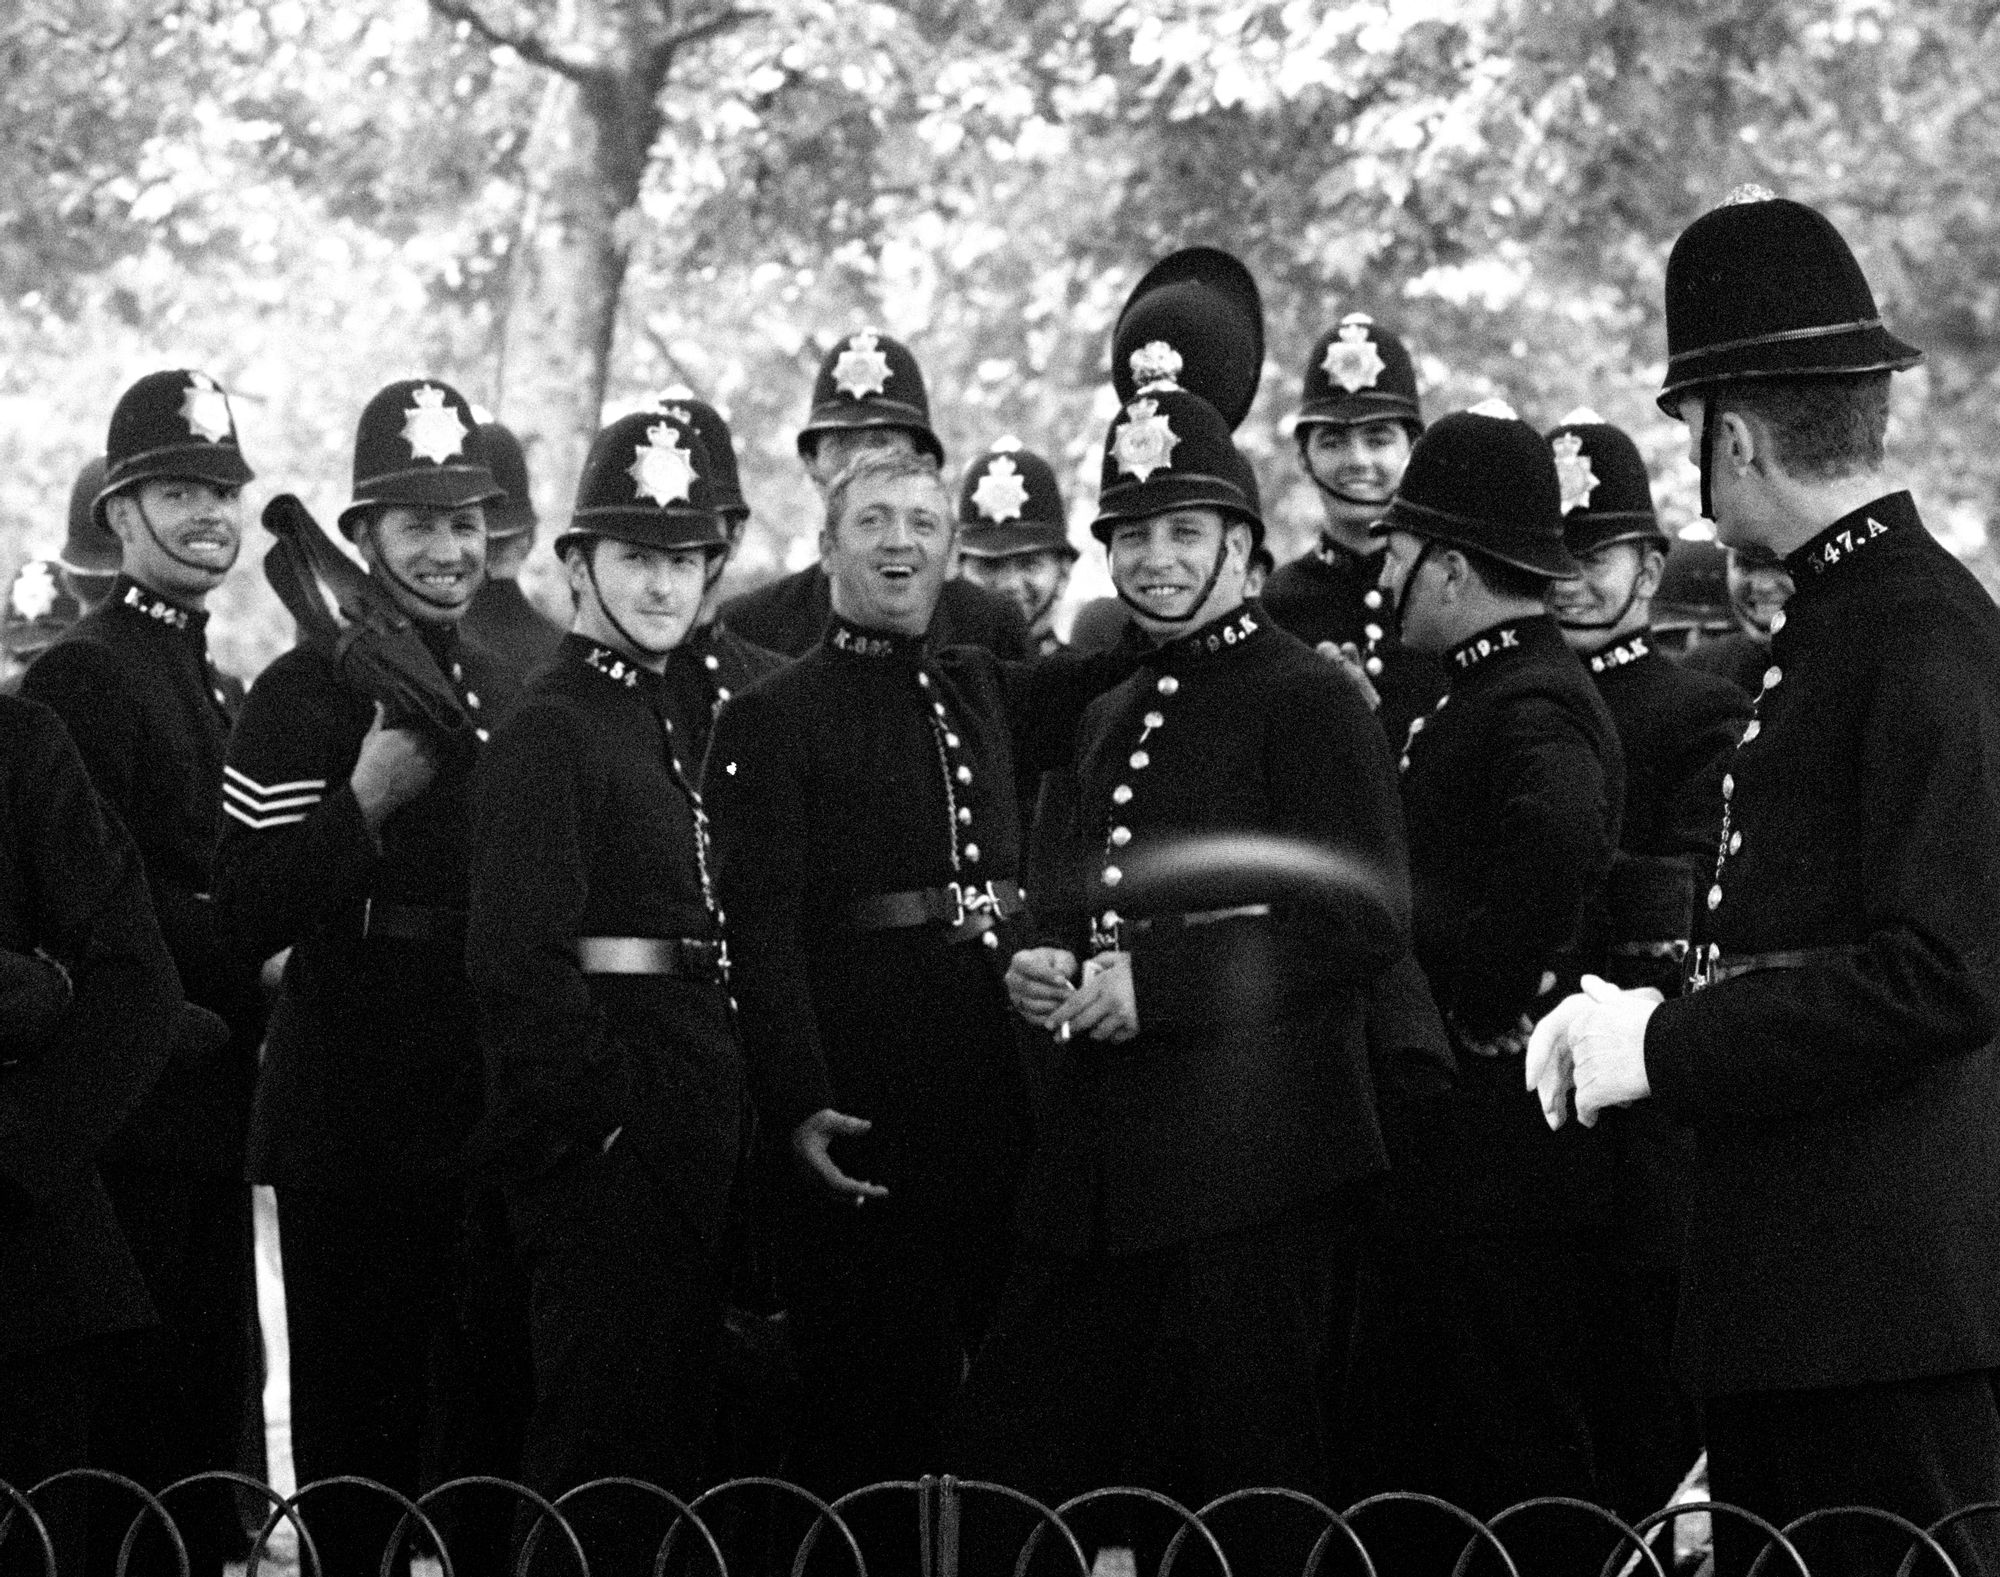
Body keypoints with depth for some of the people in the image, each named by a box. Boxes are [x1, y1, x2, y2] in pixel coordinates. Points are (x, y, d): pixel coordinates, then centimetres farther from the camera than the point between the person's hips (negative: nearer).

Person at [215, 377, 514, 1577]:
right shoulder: (303, 696, -8)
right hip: (351, 1111, -7)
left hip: (490, 1107, 7)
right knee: (358, 1403, -4)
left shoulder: (504, 695, 14)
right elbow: (248, 915, -15)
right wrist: (365, 800, -25)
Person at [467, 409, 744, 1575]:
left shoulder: (676, 722, 17)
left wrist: (726, 1121, 13)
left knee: (681, 1424, 12)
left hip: (684, 1141, 9)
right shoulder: (549, 732, -11)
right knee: (604, 1441, -5)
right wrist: (602, 1113, -19)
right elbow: (518, 957, -19)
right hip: (605, 1142, -9)